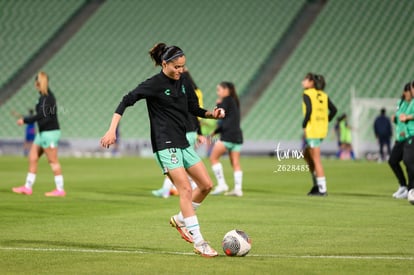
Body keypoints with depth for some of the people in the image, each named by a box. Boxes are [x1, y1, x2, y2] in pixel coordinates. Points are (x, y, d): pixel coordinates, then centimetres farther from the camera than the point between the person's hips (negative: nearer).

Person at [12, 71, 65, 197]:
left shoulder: (47, 97, -16)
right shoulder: (44, 96, 12)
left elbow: (42, 116, -22)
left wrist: (25, 120, -14)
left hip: (50, 132, -10)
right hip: (43, 132, 10)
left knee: (53, 161, -5)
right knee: (32, 158, 10)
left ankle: (60, 189, 0)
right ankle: (28, 187, 13)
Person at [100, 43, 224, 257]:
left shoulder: (182, 83, 11)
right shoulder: (155, 84, -11)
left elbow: (195, 109, 20)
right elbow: (127, 100, -15)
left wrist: (212, 113, 0)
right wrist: (112, 129, -23)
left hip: (182, 143, 8)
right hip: (165, 145, -8)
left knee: (206, 184, 6)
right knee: (186, 189, -14)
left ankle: (180, 219, 26)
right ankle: (199, 243, -12)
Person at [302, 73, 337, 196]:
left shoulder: (307, 94, -7)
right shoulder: (323, 95, 13)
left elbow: (309, 110, -21)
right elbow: (333, 110, 8)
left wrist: (304, 125, -13)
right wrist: (325, 121, 12)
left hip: (312, 130, -7)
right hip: (322, 129, 7)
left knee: (316, 160, -2)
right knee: (306, 155, 22)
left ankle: (322, 189, -1)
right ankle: (317, 184, 18)